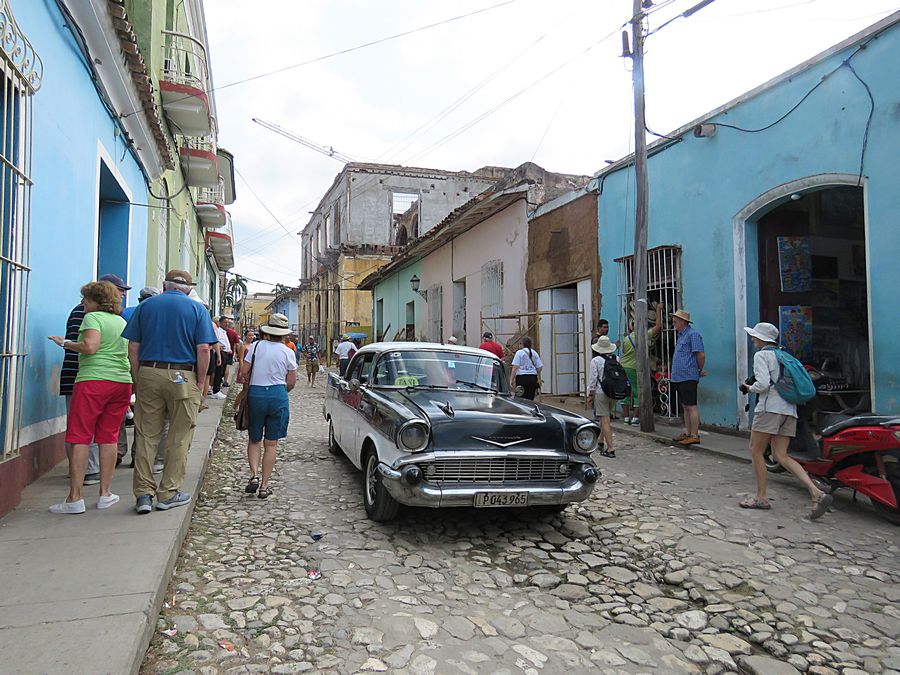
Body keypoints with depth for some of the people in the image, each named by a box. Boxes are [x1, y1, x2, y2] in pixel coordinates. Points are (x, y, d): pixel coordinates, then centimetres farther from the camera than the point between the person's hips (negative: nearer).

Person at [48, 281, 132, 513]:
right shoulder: (122, 321, 18)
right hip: (122, 381, 7)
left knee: (80, 437, -2)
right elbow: (131, 353, 20)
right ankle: (105, 494, 12)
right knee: (108, 437, 9)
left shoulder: (93, 317, -3)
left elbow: (90, 347, -17)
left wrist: (65, 343, -1)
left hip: (93, 380, -6)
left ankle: (75, 498, -2)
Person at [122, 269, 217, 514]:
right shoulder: (197, 309, 2)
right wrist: (199, 384, -1)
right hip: (182, 377, -2)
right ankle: (168, 493, 12)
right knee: (178, 439, 6)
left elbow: (133, 348, 5)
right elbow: (203, 349, -7)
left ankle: (143, 494, 10)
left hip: (149, 374, 3)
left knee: (146, 436, 8)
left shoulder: (145, 305, 10)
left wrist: (139, 380, 10)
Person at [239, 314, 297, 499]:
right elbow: (291, 382, 1)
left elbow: (243, 372, -1)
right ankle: (264, 486, 10)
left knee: (254, 440, 17)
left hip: (256, 394, 1)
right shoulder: (288, 352, 0)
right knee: (271, 444, 7)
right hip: (278, 395, 0)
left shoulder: (256, 346, 0)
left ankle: (254, 475, -1)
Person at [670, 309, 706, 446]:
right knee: (685, 406, 14)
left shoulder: (693, 335, -13)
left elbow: (701, 354, -17)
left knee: (691, 406, -6)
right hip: (679, 377, 10)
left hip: (688, 377, -10)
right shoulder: (681, 335, 18)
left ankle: (695, 435, -3)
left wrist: (700, 370, -4)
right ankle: (687, 433, 22)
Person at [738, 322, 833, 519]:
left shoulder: (761, 355, -4)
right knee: (781, 455, 6)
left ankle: (761, 497, 9)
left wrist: (749, 388, 4)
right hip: (790, 408, 8)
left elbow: (763, 384, -16)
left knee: (756, 451, 4)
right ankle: (816, 493, -8)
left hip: (770, 407, -8)